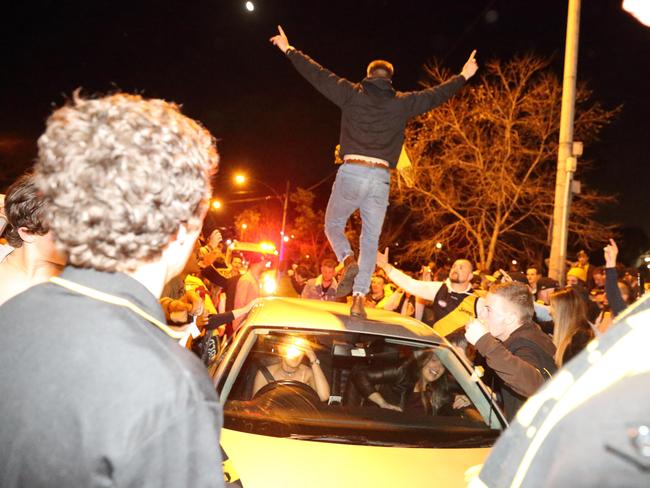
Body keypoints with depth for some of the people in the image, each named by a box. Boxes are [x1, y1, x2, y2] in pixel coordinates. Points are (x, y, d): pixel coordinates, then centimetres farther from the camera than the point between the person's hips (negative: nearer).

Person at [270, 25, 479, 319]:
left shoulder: (352, 94, 7)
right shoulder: (402, 103, 10)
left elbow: (318, 75, 14)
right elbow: (437, 94, 23)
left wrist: (289, 50, 26)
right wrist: (463, 76, 39)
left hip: (351, 172, -1)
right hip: (381, 178, 2)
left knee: (333, 225, 18)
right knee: (370, 241, 8)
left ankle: (348, 261, -10)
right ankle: (359, 299, 1)